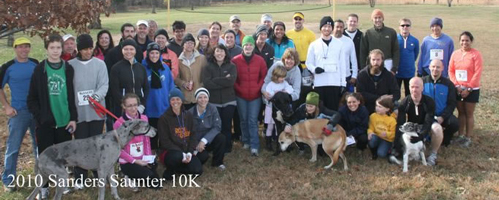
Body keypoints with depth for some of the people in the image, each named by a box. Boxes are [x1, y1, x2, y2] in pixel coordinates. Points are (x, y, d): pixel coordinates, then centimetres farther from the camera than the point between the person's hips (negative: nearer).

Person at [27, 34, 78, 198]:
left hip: (64, 120, 1)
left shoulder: (68, 69, 3)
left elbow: (72, 95, 4)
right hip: (45, 121, -1)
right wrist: (38, 116, -9)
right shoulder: (39, 69, -1)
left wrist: (73, 117, 0)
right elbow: (32, 97, 0)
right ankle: (44, 187, 18)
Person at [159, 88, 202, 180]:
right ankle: (169, 171, -5)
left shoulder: (188, 115, 8)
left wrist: (189, 153, -11)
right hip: (170, 151, -4)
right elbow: (165, 141, -11)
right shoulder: (164, 118, -6)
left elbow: (193, 135, 5)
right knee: (177, 156, -39)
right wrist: (182, 154, -19)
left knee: (198, 170, -18)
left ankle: (175, 169, 8)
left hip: (187, 152, 5)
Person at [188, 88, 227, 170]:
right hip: (196, 143, -2)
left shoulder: (212, 109, -9)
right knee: (203, 156, -30)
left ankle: (217, 162, -2)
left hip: (209, 141, 3)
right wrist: (196, 147, -22)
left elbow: (217, 127, -16)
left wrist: (204, 140, -26)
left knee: (221, 138, -27)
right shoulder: (190, 113, -13)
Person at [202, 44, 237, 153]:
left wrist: (215, 80, -14)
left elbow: (231, 81, -14)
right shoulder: (208, 67, 2)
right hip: (213, 102, 0)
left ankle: (227, 147, 20)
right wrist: (224, 81, -14)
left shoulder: (231, 66, 3)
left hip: (229, 101, 0)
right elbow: (206, 83, -12)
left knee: (227, 125, 6)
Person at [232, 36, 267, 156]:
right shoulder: (235, 60, -5)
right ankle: (246, 141, 26)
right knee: (244, 120, 11)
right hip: (241, 96, 1)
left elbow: (264, 76, 4)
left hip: (255, 95, 0)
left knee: (253, 121, -3)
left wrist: (258, 88, -5)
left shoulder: (260, 60, -2)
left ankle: (254, 146, -1)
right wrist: (238, 89, -6)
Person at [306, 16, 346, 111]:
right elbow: (308, 62, 9)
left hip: (335, 83, 0)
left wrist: (343, 83, 3)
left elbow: (342, 64, 7)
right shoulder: (314, 45, 7)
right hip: (319, 83, 0)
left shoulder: (339, 44, 7)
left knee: (334, 109, -2)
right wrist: (314, 69, -14)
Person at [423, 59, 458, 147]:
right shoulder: (423, 81, -3)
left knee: (454, 124, -28)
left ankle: (445, 138, 8)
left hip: (443, 115, 1)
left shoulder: (448, 84, -1)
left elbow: (452, 103, -1)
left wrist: (442, 117, -16)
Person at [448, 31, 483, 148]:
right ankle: (461, 135, 19)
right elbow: (451, 70, 4)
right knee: (460, 112, 11)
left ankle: (468, 138, 10)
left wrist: (468, 89, -14)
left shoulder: (476, 54, -8)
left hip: (471, 90, -4)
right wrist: (456, 85, -7)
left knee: (469, 114, 3)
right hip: (458, 89, 4)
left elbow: (477, 73, -12)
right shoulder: (455, 54, 4)